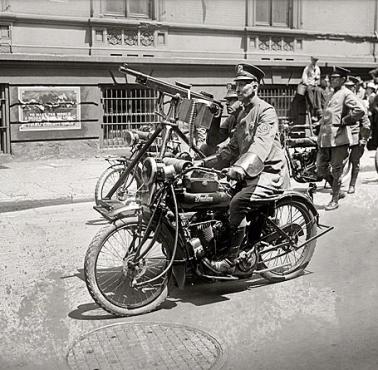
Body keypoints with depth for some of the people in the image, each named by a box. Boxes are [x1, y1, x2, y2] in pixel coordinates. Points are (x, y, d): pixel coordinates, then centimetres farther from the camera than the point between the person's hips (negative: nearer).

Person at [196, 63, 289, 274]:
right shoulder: (242, 114, 18)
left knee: (238, 203, -28)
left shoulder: (266, 111, -11)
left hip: (270, 173, -9)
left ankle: (230, 262, -23)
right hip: (249, 173, 9)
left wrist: (241, 167, -44)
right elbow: (233, 147, 21)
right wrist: (208, 161, 8)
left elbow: (261, 144, -28)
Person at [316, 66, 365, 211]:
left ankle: (334, 200, 10)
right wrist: (321, 123, 20)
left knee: (336, 170, 0)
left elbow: (360, 110, -21)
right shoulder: (334, 95, 21)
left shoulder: (346, 94, -5)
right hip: (325, 138, 8)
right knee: (321, 169, 9)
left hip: (338, 138, -8)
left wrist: (344, 121, -15)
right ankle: (337, 191, 28)